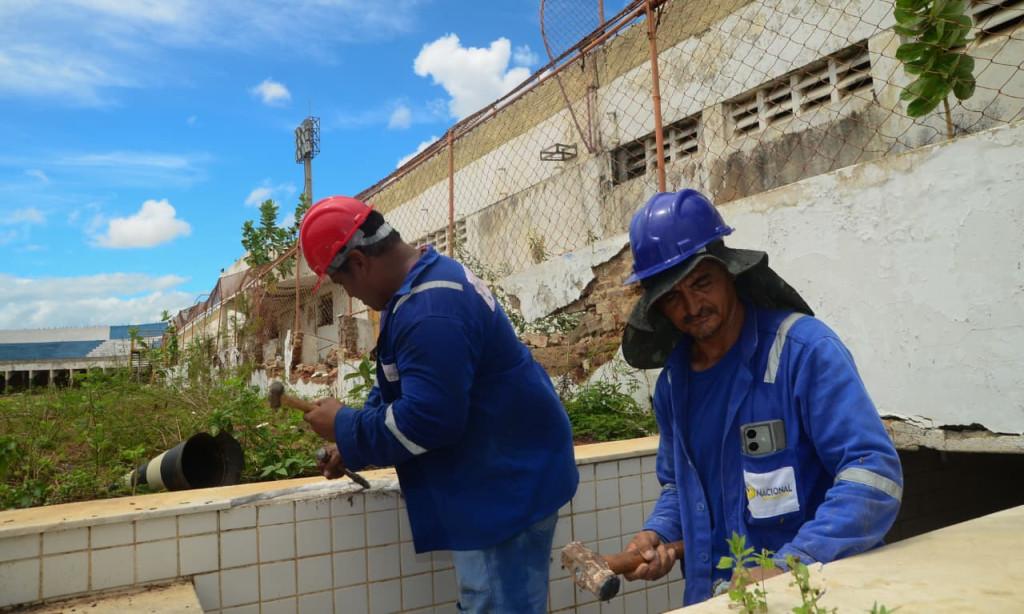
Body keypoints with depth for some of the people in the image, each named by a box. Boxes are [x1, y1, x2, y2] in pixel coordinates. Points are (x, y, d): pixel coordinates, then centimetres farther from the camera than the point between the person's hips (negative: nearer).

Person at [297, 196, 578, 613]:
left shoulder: (431, 310, -28)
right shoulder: (425, 284, 9)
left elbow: (424, 421, -29)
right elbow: (400, 387, 18)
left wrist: (345, 428, -13)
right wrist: (353, 448, 11)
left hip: (506, 483, -11)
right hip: (494, 479, 11)